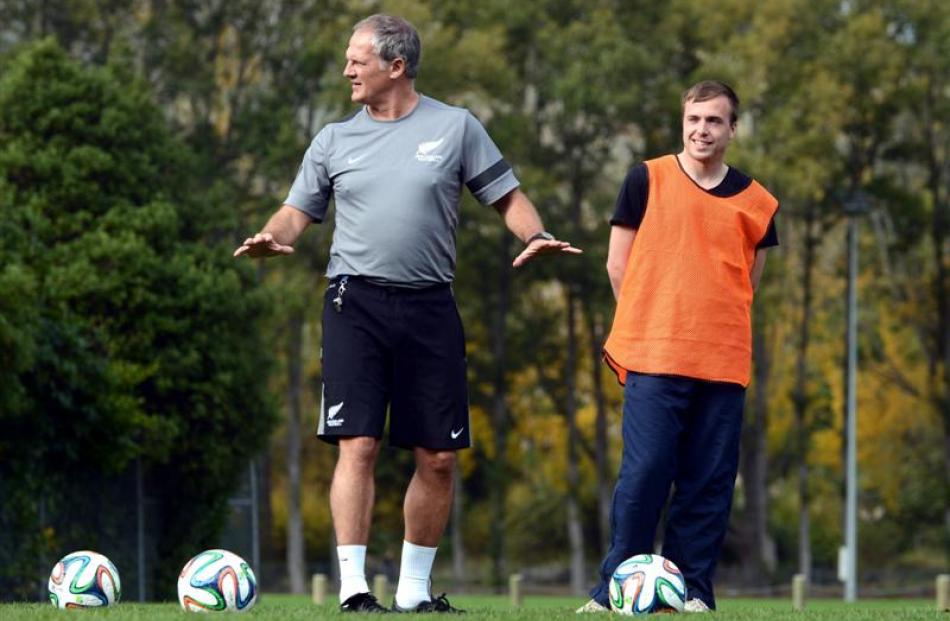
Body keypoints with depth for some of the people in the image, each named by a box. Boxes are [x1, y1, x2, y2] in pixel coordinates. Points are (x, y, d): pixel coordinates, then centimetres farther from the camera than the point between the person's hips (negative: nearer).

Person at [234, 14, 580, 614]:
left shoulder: (455, 127, 6)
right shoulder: (335, 139, 10)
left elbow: (507, 196, 7)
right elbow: (300, 211, 12)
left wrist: (535, 236, -12)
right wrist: (273, 237, -10)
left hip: (430, 308, 1)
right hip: (356, 303, -1)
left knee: (438, 457, 3)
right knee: (358, 444, -11)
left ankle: (414, 588, 16)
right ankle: (354, 587, -10)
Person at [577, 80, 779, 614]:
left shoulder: (757, 203, 10)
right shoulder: (648, 180, 4)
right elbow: (619, 264, 6)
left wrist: (709, 323, 8)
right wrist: (653, 325, 5)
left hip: (725, 364, 3)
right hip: (654, 359, -3)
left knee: (711, 483, 1)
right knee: (645, 473, -9)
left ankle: (695, 594, 7)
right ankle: (614, 592, -2)